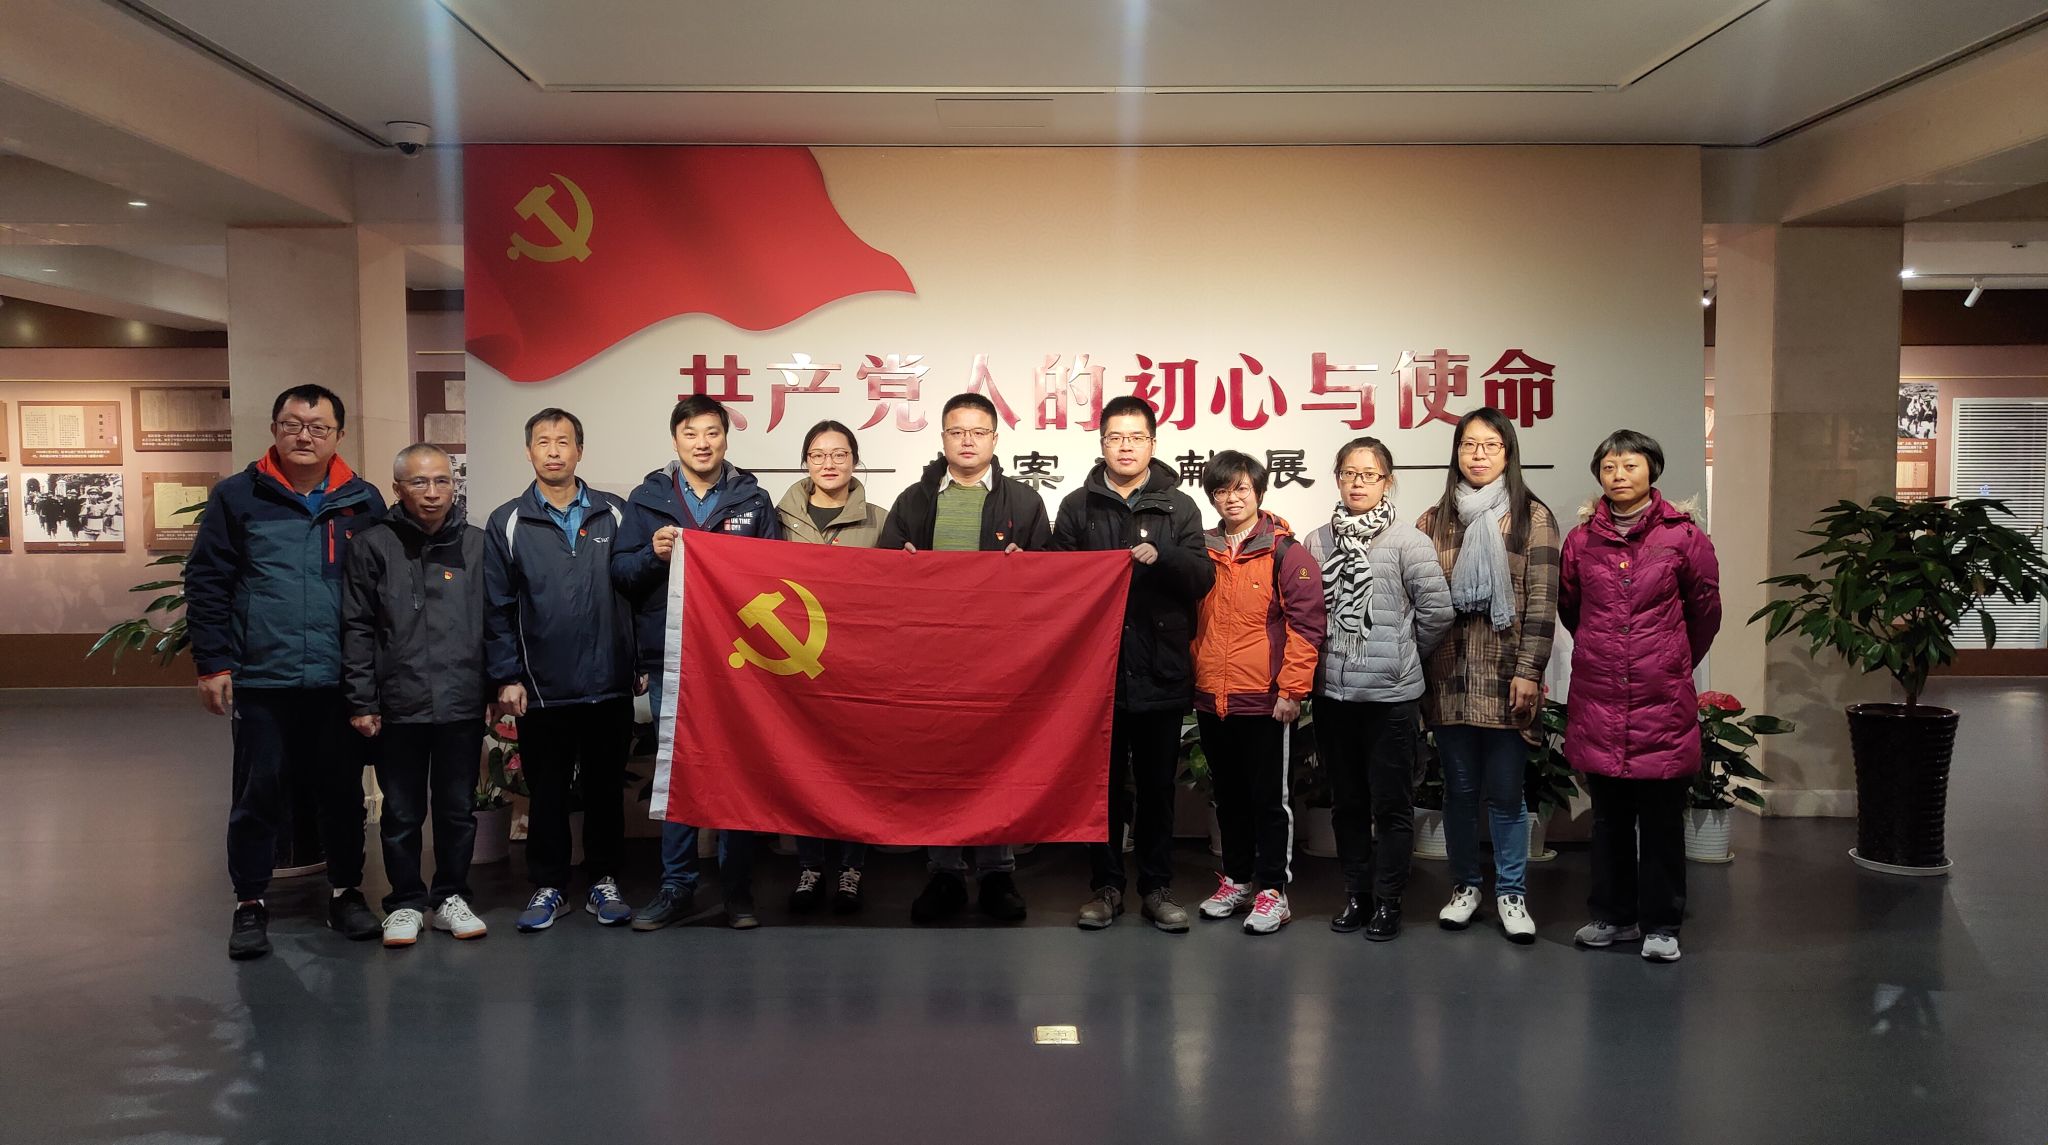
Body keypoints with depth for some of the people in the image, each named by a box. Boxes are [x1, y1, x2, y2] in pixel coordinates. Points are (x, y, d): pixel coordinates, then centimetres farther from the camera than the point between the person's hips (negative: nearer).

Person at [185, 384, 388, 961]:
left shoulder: (363, 502, 5)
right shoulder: (237, 497, 2)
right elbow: (206, 584, 1)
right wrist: (213, 664, -5)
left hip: (341, 680, 1)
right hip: (261, 679, -1)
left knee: (344, 791, 11)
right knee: (259, 794, 6)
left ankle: (347, 892, 26)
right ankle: (250, 904, 20)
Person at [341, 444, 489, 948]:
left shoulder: (478, 545, 5)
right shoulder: (374, 545, 0)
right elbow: (358, 629, -1)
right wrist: (362, 702, -5)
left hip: (463, 704, 1)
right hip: (398, 707, -1)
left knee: (458, 810, 11)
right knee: (402, 814, 10)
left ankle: (451, 897, 26)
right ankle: (406, 902, 24)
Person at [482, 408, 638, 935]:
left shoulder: (614, 514, 4)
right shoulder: (507, 523, 2)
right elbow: (497, 608, 1)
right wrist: (507, 677, -3)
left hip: (609, 685, 1)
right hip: (542, 690, 0)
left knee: (605, 789, 10)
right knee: (547, 794, 9)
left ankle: (603, 882, 23)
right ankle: (548, 887, 22)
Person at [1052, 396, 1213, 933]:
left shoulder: (1179, 507, 6)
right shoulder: (1077, 507, 7)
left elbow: (1204, 579, -3)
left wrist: (1161, 556, -19)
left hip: (1160, 672, 0)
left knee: (1157, 787, 9)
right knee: (1103, 784, 9)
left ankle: (1157, 887, 21)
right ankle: (1106, 885, 21)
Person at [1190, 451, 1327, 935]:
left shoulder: (1284, 552, -6)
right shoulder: (1202, 552, 8)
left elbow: (1305, 623, -10)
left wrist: (1292, 688, -14)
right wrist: (1190, 677, 10)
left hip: (1264, 700, -5)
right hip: (1210, 699, 5)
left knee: (1269, 798, 4)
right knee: (1229, 796, 16)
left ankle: (1272, 889, 13)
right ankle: (1236, 879, 29)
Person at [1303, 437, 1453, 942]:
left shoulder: (1408, 541, -7)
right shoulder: (1317, 542, 5)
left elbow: (1438, 611, -6)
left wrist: (1405, 654, 5)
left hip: (1392, 696, -4)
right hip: (1333, 692, 4)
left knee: (1391, 804, 5)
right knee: (1347, 801, 14)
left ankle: (1387, 900, 17)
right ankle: (1356, 893, 27)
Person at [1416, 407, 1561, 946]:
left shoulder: (1532, 516, 1)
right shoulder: (1434, 520, 9)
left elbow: (1542, 601, -4)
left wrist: (1528, 671, -10)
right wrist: (1418, 672, 3)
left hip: (1505, 677, -2)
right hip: (1449, 677, 2)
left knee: (1505, 790, 3)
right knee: (1459, 787, 10)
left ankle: (1511, 892, 17)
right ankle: (1464, 885, 24)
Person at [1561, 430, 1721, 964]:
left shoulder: (1684, 536, -3)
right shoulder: (1581, 539, 4)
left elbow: (1705, 612, 8)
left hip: (1663, 700, -2)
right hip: (1597, 700, 2)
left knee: (1662, 818, 5)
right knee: (1609, 816, 12)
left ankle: (1661, 925, 16)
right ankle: (1614, 915, 25)